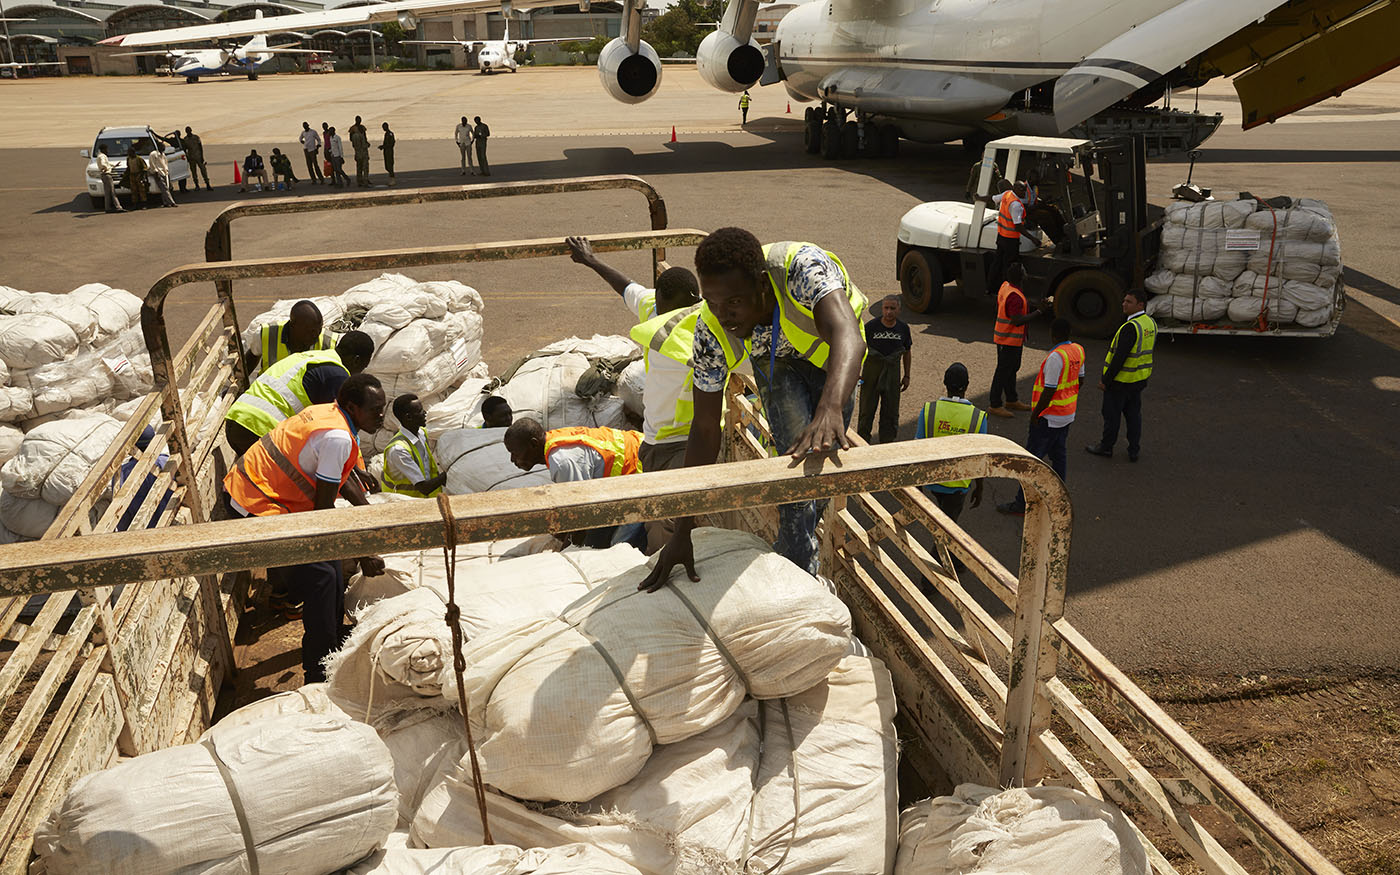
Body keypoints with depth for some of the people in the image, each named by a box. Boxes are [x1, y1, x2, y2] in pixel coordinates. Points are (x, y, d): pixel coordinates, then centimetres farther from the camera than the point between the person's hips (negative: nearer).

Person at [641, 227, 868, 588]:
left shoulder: (801, 266, -47)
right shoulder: (712, 332, -36)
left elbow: (847, 336, -62)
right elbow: (705, 429, -28)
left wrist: (831, 410, -84)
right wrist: (683, 532, -27)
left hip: (830, 352, 0)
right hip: (777, 359, 0)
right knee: (799, 457, -21)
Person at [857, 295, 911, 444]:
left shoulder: (903, 328, 0)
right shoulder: (871, 326, -10)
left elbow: (907, 352, 12)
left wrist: (907, 376, 11)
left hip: (893, 372, 3)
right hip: (872, 370, -3)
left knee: (891, 412, 8)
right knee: (866, 410, 1)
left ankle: (886, 444, 20)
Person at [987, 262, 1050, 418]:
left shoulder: (1006, 286, 3)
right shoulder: (1015, 296, -28)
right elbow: (1017, 321, -29)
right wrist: (1039, 311, -25)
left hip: (1005, 336, 10)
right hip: (1009, 340, -10)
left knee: (1013, 368, 21)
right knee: (1003, 371, -1)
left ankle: (1012, 400, 34)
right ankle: (994, 405, 7)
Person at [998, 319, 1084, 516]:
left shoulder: (1056, 357, -25)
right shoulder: (1078, 350, 3)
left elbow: (1049, 391, -24)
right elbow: (1079, 379, 14)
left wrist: (1035, 413, -14)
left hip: (1049, 416, -9)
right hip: (1068, 413, 9)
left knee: (1032, 458, -2)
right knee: (1058, 454, 19)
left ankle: (1022, 504, 2)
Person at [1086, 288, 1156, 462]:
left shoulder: (1130, 327, -25)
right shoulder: (1151, 323, 3)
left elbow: (1120, 357, -26)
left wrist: (1105, 380, -19)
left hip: (1121, 380, -8)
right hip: (1140, 379, 8)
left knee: (1112, 414, 8)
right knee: (1133, 413, 16)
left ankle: (1106, 446, 22)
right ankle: (1134, 450, 22)